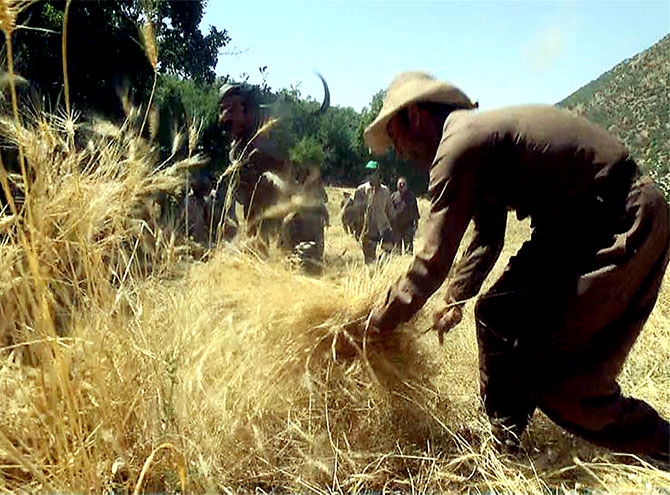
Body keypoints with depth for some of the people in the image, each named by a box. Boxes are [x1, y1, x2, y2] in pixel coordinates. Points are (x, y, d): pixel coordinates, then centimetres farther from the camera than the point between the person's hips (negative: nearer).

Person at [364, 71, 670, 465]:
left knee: (553, 375, -8)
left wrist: (378, 325, -6)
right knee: (497, 314, 11)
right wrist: (457, 299, 20)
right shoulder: (480, 133, 14)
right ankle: (504, 442, 24)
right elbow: (487, 238, 23)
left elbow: (434, 262, -18)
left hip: (623, 223, -10)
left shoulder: (458, 144, -17)